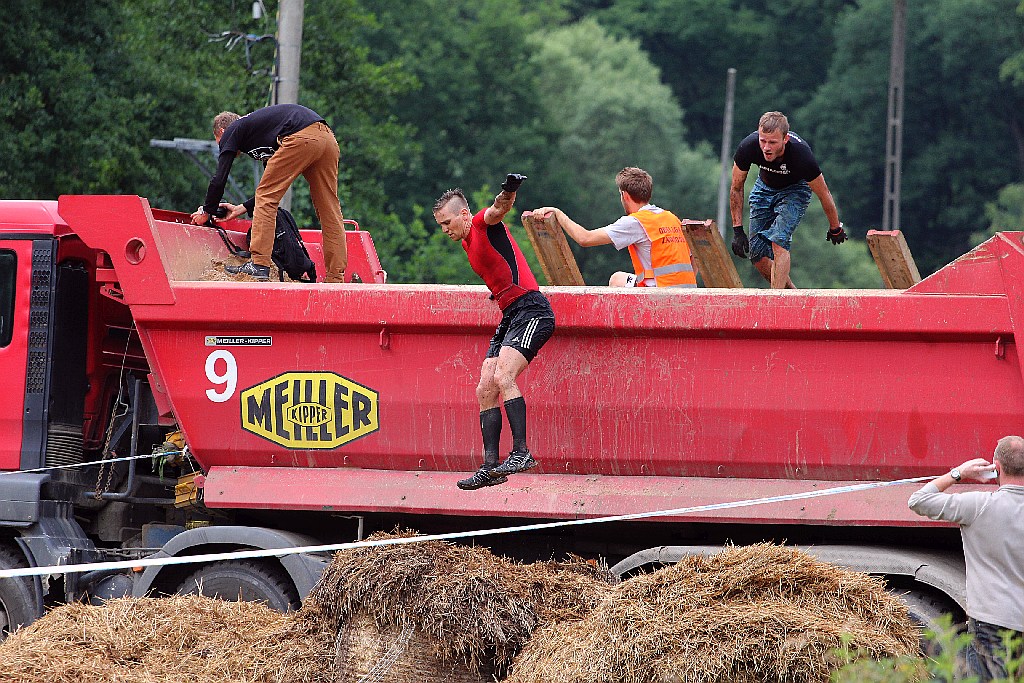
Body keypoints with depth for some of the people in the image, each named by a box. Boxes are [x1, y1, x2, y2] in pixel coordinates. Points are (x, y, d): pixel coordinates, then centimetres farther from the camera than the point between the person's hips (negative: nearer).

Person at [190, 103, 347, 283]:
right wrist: (243, 208, 42)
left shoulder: (231, 132, 17)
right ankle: (336, 278, 6)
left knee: (266, 198, 2)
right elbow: (275, 189, 39)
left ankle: (259, 265, -4)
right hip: (327, 139, 8)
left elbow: (219, 179, 12)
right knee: (329, 211, 9)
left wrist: (207, 212, 25)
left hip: (302, 139, -8)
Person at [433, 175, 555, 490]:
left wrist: (507, 193, -50)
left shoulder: (484, 224, -6)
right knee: (485, 390, 4)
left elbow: (498, 210, -30)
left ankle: (521, 452, -26)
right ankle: (490, 467, 4)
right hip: (510, 316, 10)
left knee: (503, 377, -25)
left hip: (530, 310, -10)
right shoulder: (468, 243, 21)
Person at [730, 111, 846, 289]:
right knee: (758, 253, -3)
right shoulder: (748, 147, -31)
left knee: (778, 241, -26)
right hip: (765, 187, 4)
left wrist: (835, 229, -6)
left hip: (794, 189, -4)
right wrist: (737, 230, -14)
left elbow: (823, 194, -19)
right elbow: (736, 189, -12)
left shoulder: (801, 155, -37)